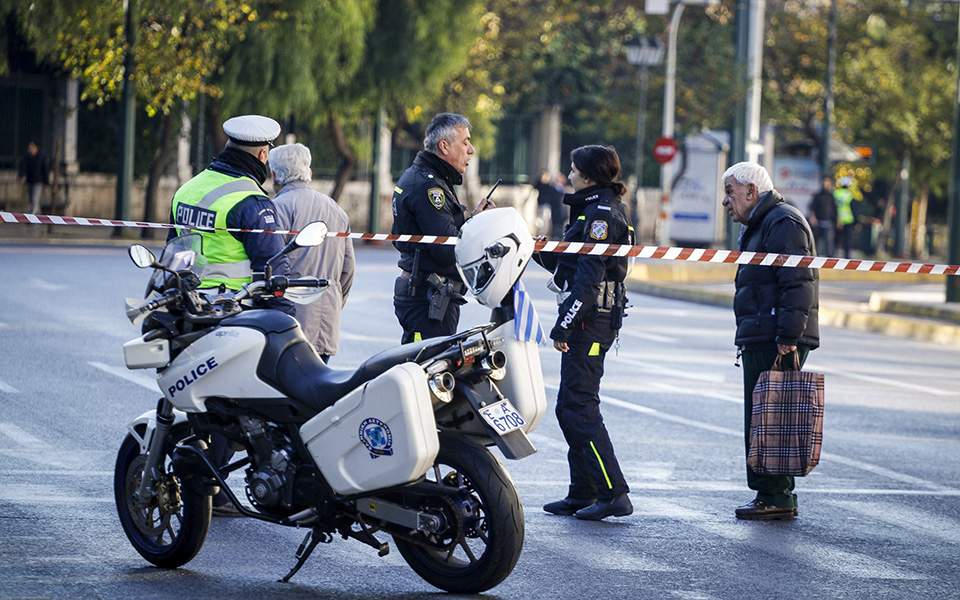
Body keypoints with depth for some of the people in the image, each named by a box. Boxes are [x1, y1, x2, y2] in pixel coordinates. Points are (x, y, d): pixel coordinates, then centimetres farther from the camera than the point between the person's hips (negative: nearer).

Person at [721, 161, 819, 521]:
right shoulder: (760, 226, 23)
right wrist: (748, 338, 22)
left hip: (777, 343, -11)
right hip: (762, 342, 11)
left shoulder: (783, 224, -11)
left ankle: (775, 498, -10)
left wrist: (788, 337, -25)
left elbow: (798, 284, -20)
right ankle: (777, 496, 15)